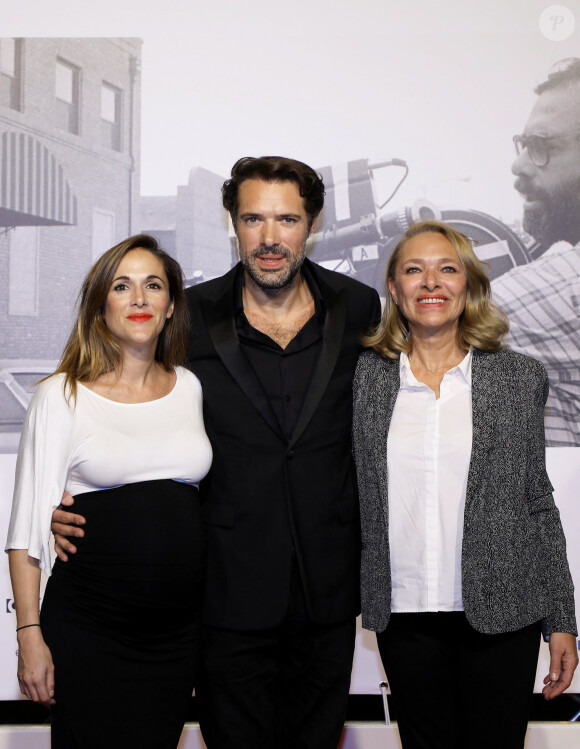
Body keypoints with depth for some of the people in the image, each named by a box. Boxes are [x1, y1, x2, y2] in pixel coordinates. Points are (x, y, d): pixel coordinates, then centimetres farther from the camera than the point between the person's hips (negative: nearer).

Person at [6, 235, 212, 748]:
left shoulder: (189, 387, 8)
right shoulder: (63, 396, -4)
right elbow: (27, 526, -4)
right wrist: (30, 634, -9)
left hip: (179, 629, 4)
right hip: (89, 636, -4)